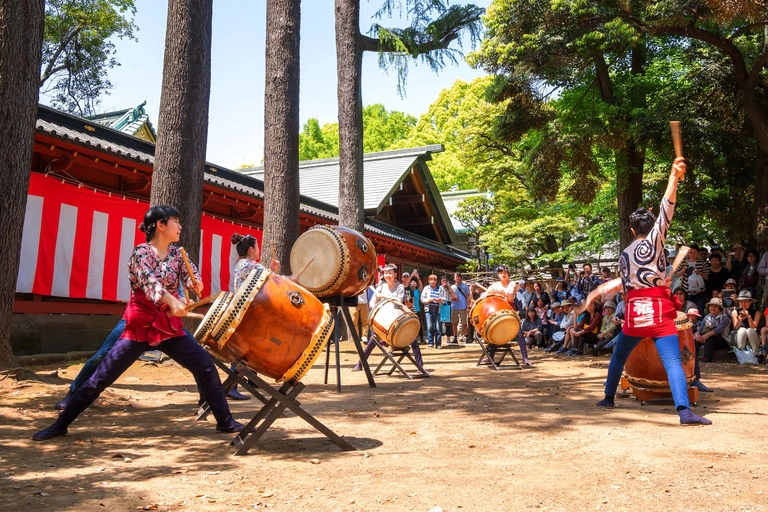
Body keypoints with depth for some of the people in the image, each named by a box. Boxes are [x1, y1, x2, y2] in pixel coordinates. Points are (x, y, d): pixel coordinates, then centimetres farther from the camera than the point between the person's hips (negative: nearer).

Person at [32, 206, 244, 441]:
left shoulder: (176, 254, 7)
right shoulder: (142, 252, -11)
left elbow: (189, 275, -7)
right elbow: (149, 281, -29)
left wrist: (196, 283, -33)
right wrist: (171, 301, -48)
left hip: (170, 326, 5)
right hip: (139, 326, -5)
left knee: (206, 367, -2)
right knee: (101, 378, -2)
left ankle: (225, 421, 9)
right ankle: (60, 425, 16)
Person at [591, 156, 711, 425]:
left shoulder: (624, 254, 12)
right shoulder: (653, 241, -1)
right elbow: (666, 211, -10)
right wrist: (674, 176, -12)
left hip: (634, 312, 4)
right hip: (659, 312, -4)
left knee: (619, 356, 20)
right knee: (672, 360, -11)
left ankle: (608, 397, 30)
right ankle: (685, 411, -23)